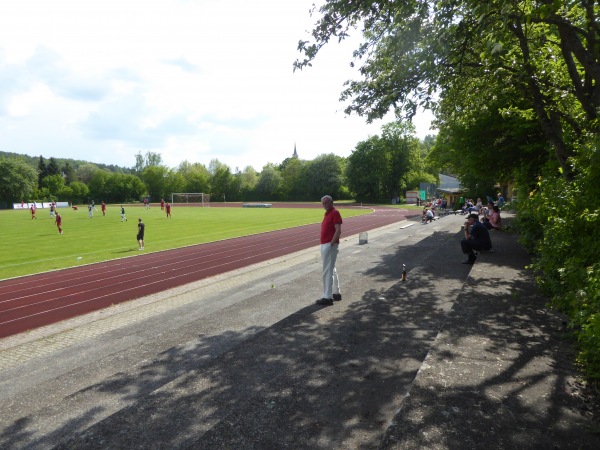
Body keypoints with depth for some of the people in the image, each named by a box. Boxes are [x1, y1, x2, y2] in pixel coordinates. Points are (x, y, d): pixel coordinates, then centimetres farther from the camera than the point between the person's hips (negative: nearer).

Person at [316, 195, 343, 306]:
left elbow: (338, 230, -20)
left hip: (330, 245, -10)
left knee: (327, 271, -7)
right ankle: (336, 293, 26)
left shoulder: (335, 213, -12)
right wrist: (324, 245, 16)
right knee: (331, 270, 16)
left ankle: (327, 297, -2)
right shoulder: (327, 213, 17)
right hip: (324, 245, 10)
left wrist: (331, 244, -22)